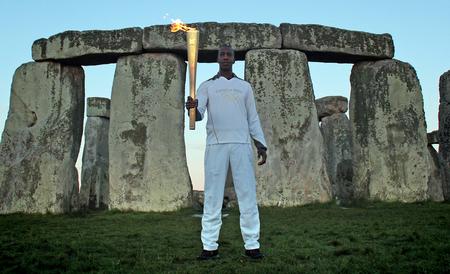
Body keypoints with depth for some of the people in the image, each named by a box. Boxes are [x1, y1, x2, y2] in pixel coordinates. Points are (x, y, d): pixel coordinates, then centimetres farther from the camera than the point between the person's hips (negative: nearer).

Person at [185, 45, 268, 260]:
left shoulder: (245, 86, 15)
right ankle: (210, 246, 6)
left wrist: (261, 145, 4)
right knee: (212, 196, 0)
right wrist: (193, 108, -27)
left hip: (242, 145, 1)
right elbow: (199, 114, -3)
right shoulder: (207, 86, 10)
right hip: (215, 145, -1)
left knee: (247, 194, -1)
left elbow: (253, 119, 14)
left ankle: (252, 244, 5)